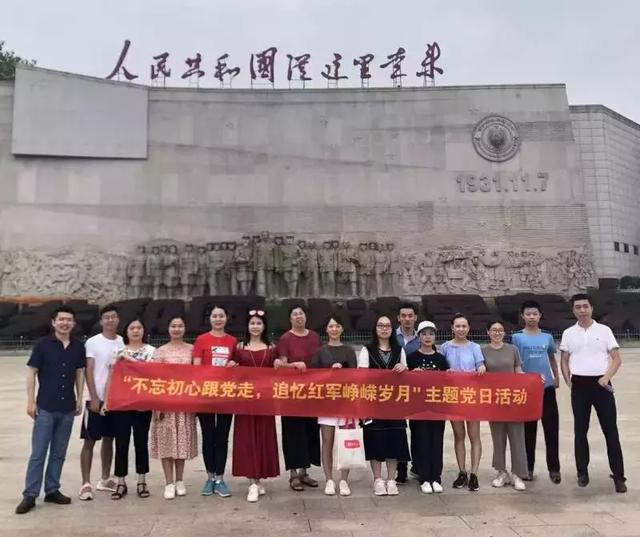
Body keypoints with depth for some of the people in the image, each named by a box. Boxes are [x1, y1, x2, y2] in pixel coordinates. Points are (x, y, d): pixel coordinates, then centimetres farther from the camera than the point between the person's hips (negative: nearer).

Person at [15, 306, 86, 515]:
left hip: (67, 408, 3)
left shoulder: (78, 347, 3)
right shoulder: (42, 344, -6)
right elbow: (31, 372, -4)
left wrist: (79, 399, 9)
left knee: (59, 453, 11)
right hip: (45, 407, -3)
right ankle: (30, 495, 10)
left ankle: (52, 490, 23)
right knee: (38, 453, 0)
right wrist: (31, 401, -8)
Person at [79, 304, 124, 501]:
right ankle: (86, 484, 6)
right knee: (90, 441, -1)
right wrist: (94, 398, -14)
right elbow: (88, 372, -9)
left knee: (109, 439, 13)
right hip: (97, 399, -5)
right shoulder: (93, 342, -6)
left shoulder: (121, 342, 7)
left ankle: (105, 479, 25)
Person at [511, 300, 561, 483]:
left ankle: (554, 468, 13)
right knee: (528, 430, 6)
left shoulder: (547, 336, 7)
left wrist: (557, 376, 15)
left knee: (552, 429, 3)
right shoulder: (517, 337, -3)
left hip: (547, 387, 2)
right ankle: (528, 468, 17)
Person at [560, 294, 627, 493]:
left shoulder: (604, 330, 1)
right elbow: (564, 361, 11)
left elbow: (617, 358, 0)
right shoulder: (568, 333, 6)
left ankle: (618, 476, 7)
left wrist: (607, 377, -13)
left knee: (610, 430, 0)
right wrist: (568, 382, -1)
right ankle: (582, 472, 18)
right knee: (580, 430, 7)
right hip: (579, 385, 2)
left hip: (601, 384, -2)